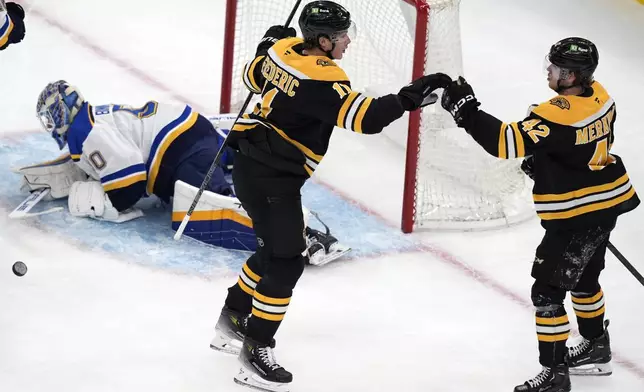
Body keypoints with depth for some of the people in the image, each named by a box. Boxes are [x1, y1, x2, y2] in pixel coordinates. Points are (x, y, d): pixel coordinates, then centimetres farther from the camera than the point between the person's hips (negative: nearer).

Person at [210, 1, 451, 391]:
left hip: (253, 164, 10)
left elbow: (253, 77, 21)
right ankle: (256, 352, 1)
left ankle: (232, 321, 39)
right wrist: (410, 98, -31)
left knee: (275, 249, 25)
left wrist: (268, 45, 36)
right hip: (272, 179, -10)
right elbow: (364, 118, -32)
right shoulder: (321, 78, -25)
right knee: (286, 263, -5)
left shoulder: (283, 48, 2)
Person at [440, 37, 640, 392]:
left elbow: (508, 142, -32)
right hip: (607, 203, 10)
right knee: (583, 278, 27)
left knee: (547, 290, -3)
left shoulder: (559, 115, -28)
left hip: (576, 219, -10)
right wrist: (543, 159, 10)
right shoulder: (599, 96, 0)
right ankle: (596, 349, 43)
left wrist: (465, 110, -28)